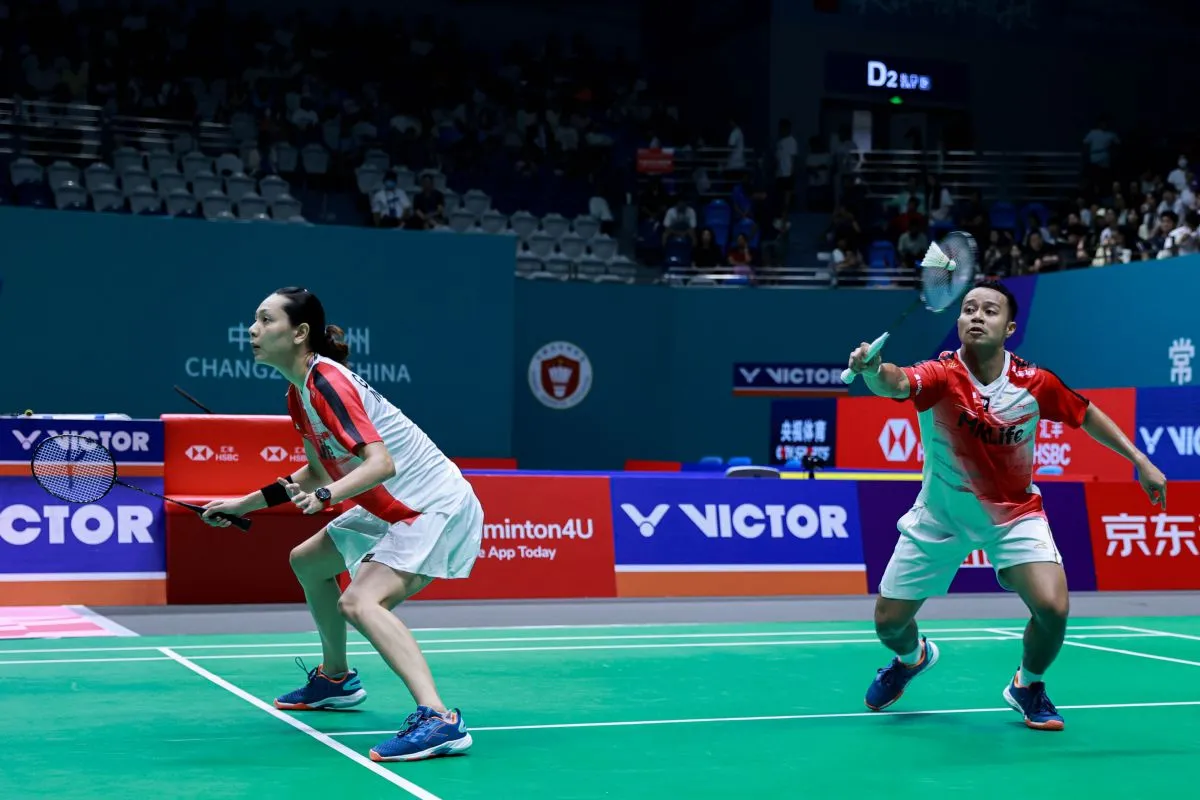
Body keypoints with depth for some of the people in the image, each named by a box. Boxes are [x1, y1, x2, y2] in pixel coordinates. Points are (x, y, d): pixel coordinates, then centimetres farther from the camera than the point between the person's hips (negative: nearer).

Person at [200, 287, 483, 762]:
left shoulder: (327, 382, -20)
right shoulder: (299, 395, 9)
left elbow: (380, 462, -30)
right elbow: (318, 473, 22)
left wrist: (328, 495, -46)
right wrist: (242, 505, 23)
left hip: (434, 505, -11)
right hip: (392, 509, 11)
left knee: (360, 602, -29)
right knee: (307, 561, 25)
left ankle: (438, 720, -39)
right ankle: (336, 679, 43)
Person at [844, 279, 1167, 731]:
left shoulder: (1034, 383, -17)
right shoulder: (942, 375, -25)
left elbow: (1086, 414, 3)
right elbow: (897, 384, -48)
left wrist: (1139, 461, 3)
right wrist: (874, 371, -70)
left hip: (1014, 515, 1)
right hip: (939, 519, 0)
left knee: (1052, 608, -20)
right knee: (889, 621, 4)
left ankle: (1027, 687, 14)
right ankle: (912, 658, 45)